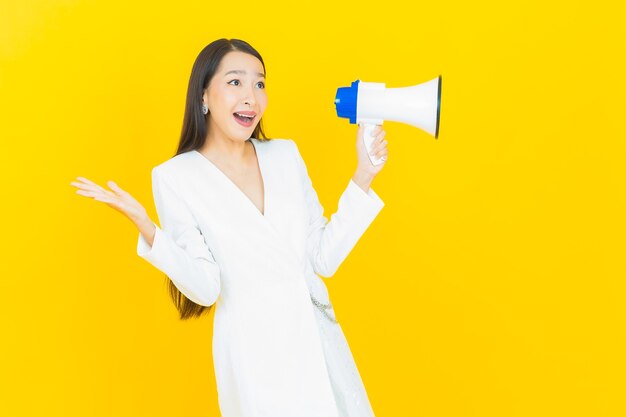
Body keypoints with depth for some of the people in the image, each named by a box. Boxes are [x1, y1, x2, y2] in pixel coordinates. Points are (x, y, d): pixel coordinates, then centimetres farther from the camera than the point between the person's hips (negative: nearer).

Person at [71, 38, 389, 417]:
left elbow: (324, 259, 1)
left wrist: (363, 177, -3)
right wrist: (147, 229, -26)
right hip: (253, 354, -4)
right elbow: (205, 288, -13)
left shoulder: (285, 154, 3)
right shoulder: (176, 176, -8)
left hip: (320, 339, 4)